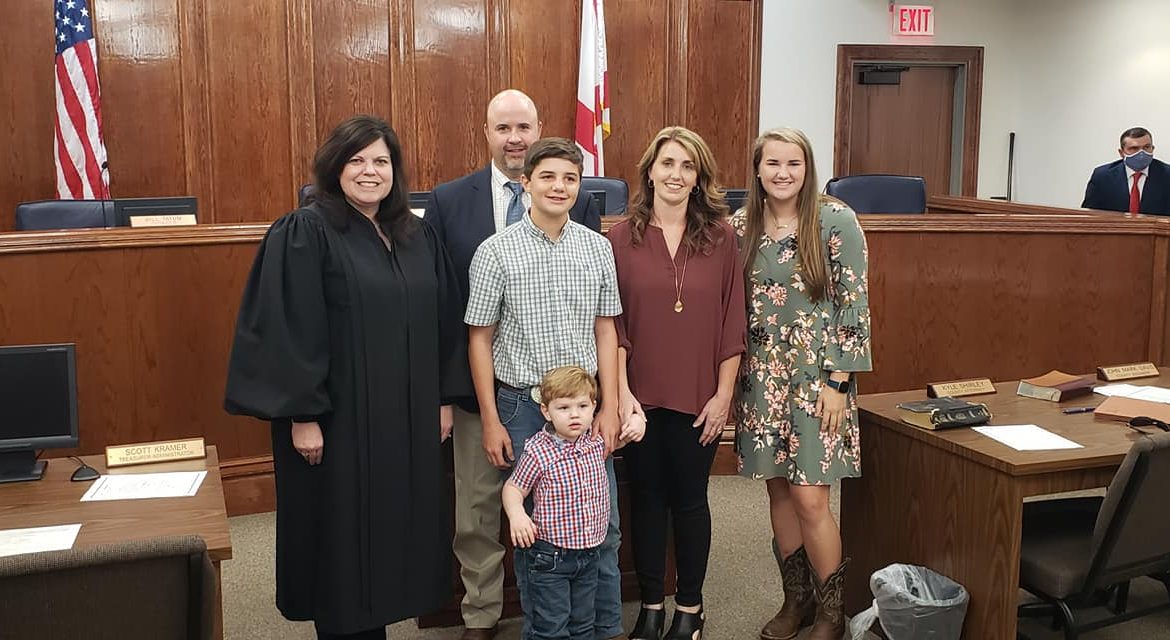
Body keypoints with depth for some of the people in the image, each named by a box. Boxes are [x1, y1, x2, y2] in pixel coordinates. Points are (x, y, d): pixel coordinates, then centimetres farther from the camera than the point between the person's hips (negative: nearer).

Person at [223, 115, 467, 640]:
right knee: (344, 538, 6)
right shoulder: (304, 234, -10)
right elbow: (286, 330, -14)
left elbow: (443, 321, 11)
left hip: (407, 416, 6)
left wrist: (444, 398, 8)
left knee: (395, 528, 13)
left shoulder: (418, 236, 8)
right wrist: (301, 414, -17)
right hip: (337, 416, -5)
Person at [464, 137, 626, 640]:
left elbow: (605, 330, 7)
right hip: (521, 405, -2)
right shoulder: (496, 251, -5)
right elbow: (479, 338, -2)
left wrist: (609, 408, 2)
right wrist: (491, 421, -3)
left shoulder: (597, 247, 3)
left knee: (602, 526, 8)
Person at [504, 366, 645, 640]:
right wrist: (516, 514, -27)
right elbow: (513, 487, -8)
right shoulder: (537, 452, -18)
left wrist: (637, 422, -3)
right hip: (550, 556, -5)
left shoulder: (596, 442, -2)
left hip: (589, 553, 5)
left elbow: (622, 435, 18)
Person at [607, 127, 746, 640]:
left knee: (690, 500, 11)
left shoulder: (721, 236, -1)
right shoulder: (621, 237, -1)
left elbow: (732, 321, -1)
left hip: (698, 399, 0)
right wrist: (621, 392, -8)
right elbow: (612, 323, -2)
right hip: (640, 397, 1)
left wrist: (723, 395, -4)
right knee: (646, 499, 12)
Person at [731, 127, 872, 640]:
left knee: (810, 499, -5)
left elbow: (854, 304, -8)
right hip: (762, 379, 4)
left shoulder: (836, 221, -7)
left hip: (817, 377, -4)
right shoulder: (741, 227, 4)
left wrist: (838, 381, -12)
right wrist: (733, 380, 8)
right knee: (779, 493, 11)